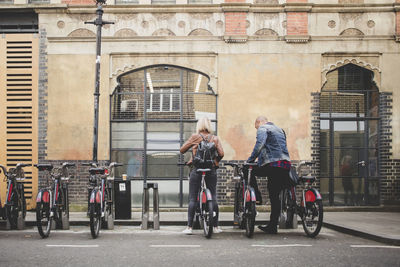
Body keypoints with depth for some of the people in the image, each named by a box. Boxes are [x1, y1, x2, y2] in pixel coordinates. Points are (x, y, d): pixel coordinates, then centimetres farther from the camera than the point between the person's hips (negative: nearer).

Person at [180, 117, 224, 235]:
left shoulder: (195, 137, 0)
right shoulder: (215, 138, 5)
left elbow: (182, 150, 1)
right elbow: (221, 153, -3)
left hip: (196, 169, -2)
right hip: (211, 170, 2)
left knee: (192, 199, 1)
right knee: (213, 198, 8)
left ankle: (189, 227, -2)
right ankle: (216, 226, 10)